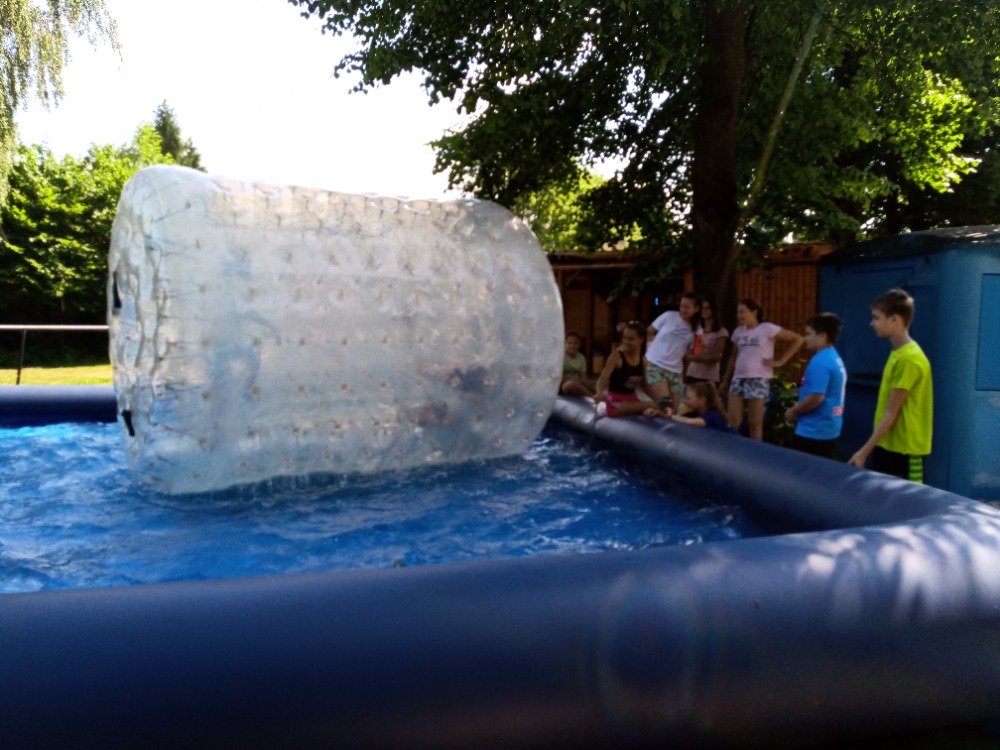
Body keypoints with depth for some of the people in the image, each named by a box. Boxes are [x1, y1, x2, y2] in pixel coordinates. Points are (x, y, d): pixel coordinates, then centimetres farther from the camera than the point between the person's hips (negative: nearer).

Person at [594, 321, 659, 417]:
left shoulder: (642, 360, 5)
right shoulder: (617, 355, -13)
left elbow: (643, 384, 19)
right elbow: (603, 378, -23)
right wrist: (600, 393, -43)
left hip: (631, 398, 7)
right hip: (615, 399, -7)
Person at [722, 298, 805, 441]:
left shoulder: (767, 329, -5)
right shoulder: (738, 331, 12)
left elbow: (798, 339, -3)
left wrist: (780, 361, -5)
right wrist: (726, 379, 17)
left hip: (758, 379, -5)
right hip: (738, 378, 5)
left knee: (755, 423, 0)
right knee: (733, 420, -1)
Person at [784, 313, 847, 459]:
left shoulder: (820, 362, -19)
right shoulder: (836, 359, 13)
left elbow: (816, 397, -25)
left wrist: (793, 411, -11)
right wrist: (799, 411, 15)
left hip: (813, 432, -10)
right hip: (829, 430, 10)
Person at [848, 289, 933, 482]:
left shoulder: (910, 359, -19)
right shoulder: (897, 353, 10)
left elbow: (891, 412, -19)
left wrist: (864, 451, -17)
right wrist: (870, 449, 16)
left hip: (904, 451, -9)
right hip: (887, 446, 9)